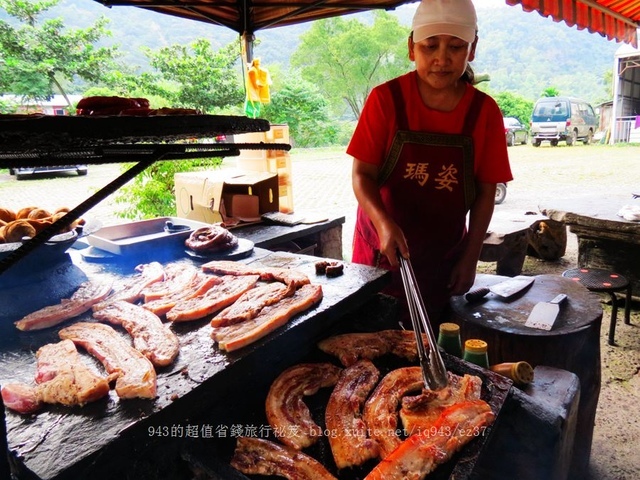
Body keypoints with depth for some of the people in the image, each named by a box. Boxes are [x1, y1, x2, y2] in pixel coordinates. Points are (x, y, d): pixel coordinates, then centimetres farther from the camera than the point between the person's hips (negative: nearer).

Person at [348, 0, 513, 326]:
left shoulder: (484, 112, -5)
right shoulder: (386, 99, -11)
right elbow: (362, 174, -10)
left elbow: (485, 192, 0)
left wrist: (470, 258, -2)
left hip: (445, 257, 2)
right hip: (381, 249, -1)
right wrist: (384, 224, -27)